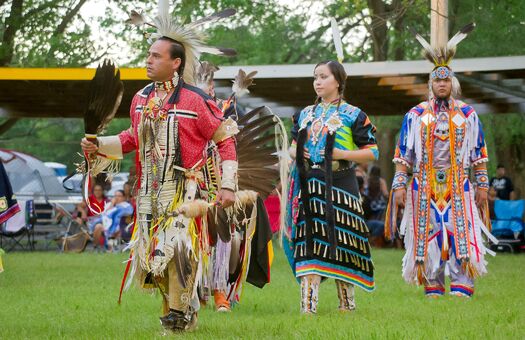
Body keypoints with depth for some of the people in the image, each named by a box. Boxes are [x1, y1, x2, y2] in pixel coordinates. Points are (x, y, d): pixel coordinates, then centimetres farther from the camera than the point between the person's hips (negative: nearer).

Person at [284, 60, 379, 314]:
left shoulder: (352, 115, 1)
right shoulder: (306, 114, 16)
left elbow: (372, 151, 0)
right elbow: (293, 146, 24)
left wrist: (344, 154, -14)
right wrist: (296, 153, 1)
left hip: (339, 185, -4)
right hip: (309, 185, 4)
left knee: (340, 239, -3)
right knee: (309, 240, -4)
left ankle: (346, 301, 10)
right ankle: (308, 303, -7)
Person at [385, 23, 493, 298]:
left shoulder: (468, 115, 9)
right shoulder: (415, 115, 7)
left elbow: (479, 154, 11)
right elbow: (403, 155, 7)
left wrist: (482, 185, 5)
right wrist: (400, 185, 0)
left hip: (458, 187, 0)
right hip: (424, 187, 0)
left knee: (461, 234, -9)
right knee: (427, 235, -1)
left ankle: (461, 287, -7)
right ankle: (433, 287, 7)